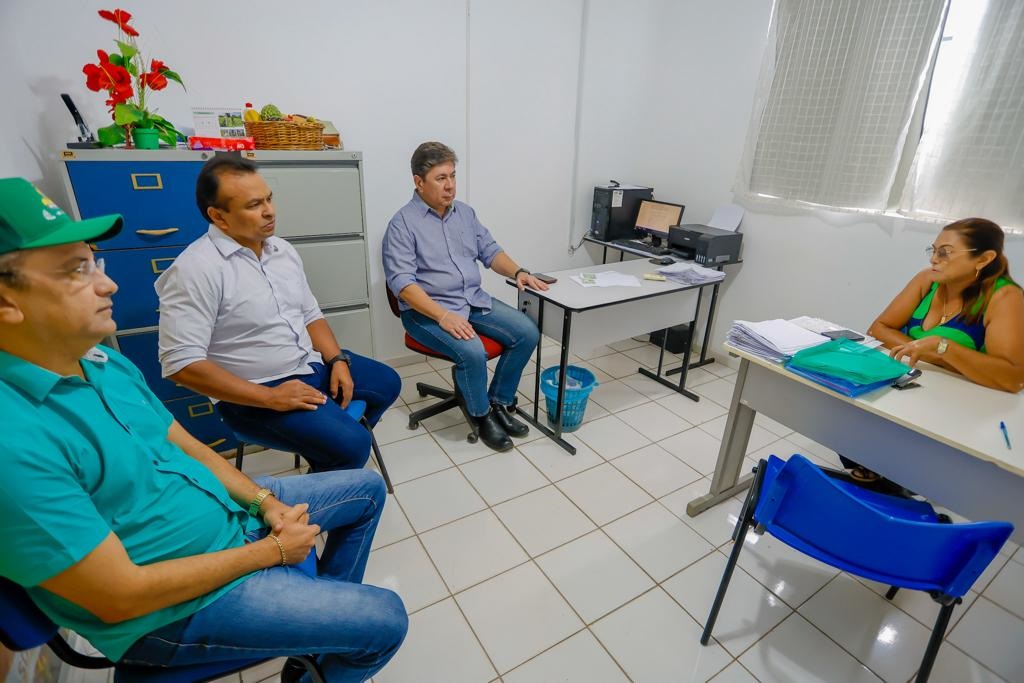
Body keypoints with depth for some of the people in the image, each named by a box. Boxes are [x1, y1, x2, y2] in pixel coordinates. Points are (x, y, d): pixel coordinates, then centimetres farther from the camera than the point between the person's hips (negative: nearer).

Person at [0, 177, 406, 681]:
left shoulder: (106, 363, -2)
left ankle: (329, 612, 33)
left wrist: (264, 502, -7)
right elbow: (120, 596, -26)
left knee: (367, 489, 16)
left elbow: (188, 449, 6)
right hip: (176, 608, -8)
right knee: (385, 620, -8)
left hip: (227, 509, 8)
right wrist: (270, 551, -17)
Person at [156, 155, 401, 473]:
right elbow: (181, 362, -24)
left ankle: (331, 449, 31)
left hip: (312, 363, 8)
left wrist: (338, 360, -5)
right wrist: (270, 397, -24)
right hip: (255, 394, -8)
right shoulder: (196, 269, -20)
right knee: (352, 445, -23)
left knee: (387, 383, 17)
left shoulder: (282, 249, 4)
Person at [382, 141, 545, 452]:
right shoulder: (403, 223, -10)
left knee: (528, 333, -10)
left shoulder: (465, 212, 11)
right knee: (472, 352, -31)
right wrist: (443, 315, -29)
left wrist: (518, 272, -4)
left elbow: (490, 251, 16)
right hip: (427, 310, -6)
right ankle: (482, 415, -1)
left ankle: (499, 403, 7)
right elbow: (402, 282, -18)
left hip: (475, 300, 7)